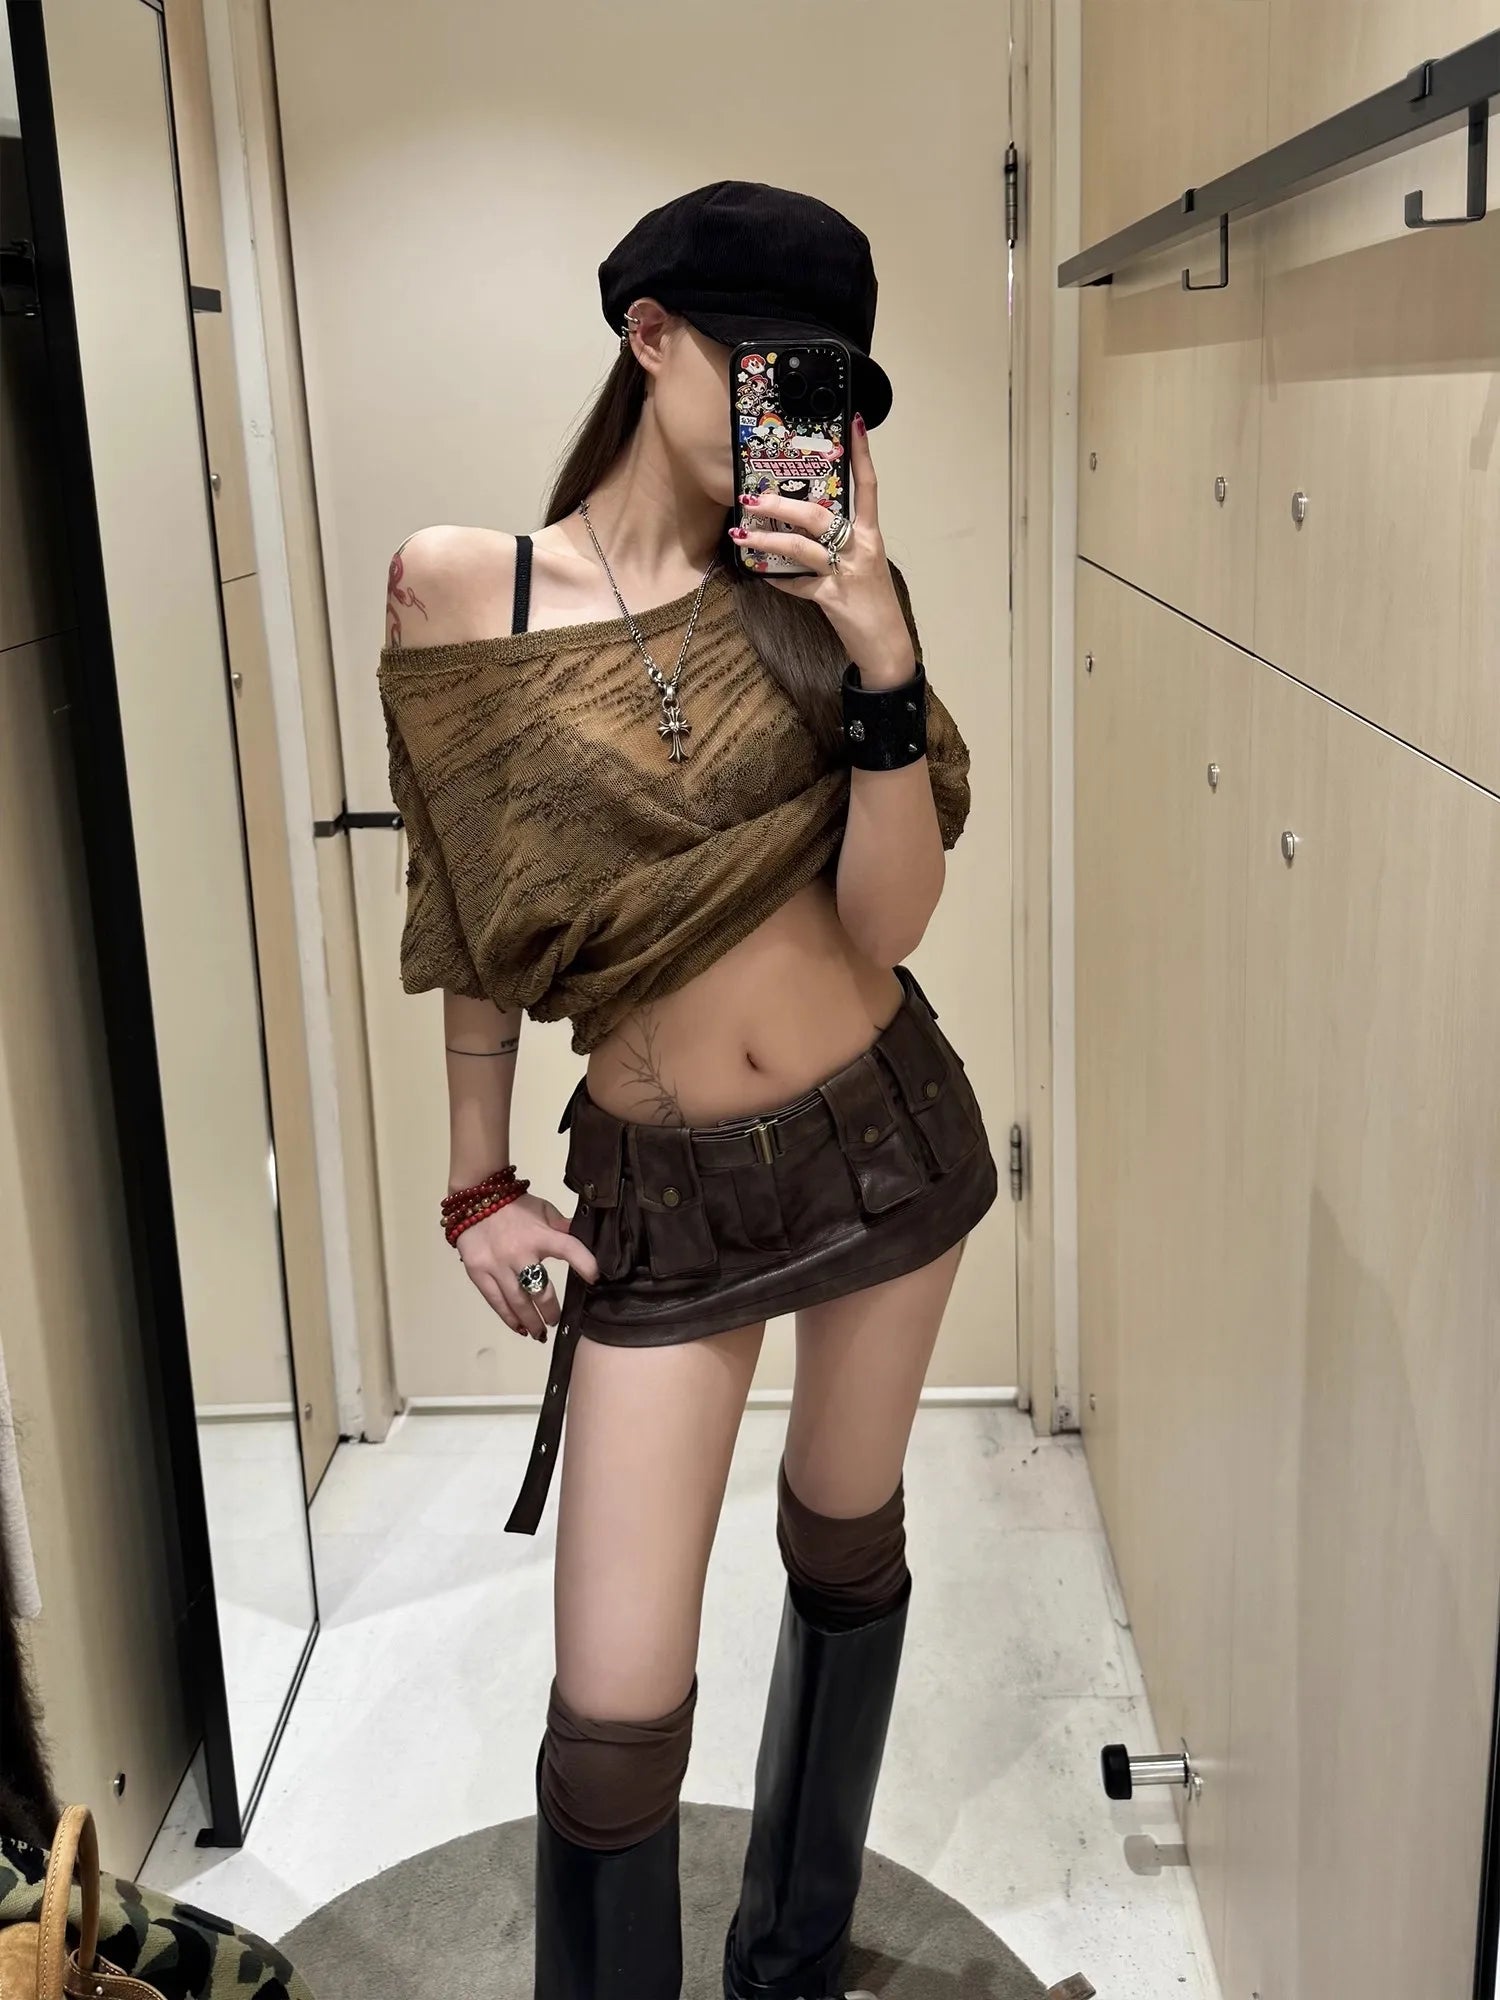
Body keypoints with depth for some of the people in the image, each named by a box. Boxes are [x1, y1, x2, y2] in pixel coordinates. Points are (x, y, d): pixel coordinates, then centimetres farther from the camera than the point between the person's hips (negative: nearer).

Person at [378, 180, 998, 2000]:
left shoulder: (813, 585, -5)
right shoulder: (460, 590, -7)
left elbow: (887, 919, -10)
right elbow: (471, 913, 2)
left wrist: (884, 664, -22)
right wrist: (477, 1188, 5)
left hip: (885, 1136, 2)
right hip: (659, 1198, -2)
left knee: (847, 1549, 20)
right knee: (615, 1714, -4)